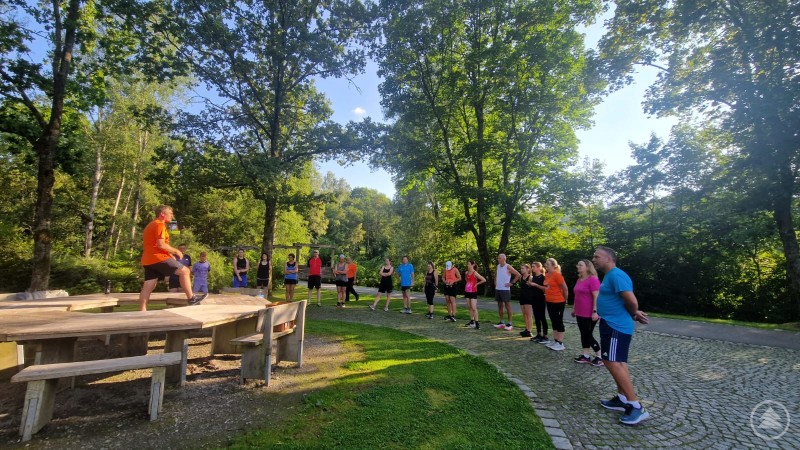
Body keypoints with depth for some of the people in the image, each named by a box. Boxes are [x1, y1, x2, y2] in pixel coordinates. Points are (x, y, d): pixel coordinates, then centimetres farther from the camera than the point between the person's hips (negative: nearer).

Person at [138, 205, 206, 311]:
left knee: (148, 286, 6)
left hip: (148, 260, 10)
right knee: (185, 271, -4)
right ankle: (191, 298, -2)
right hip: (158, 258, -10)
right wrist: (176, 251, -7)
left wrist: (170, 254, 22)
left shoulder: (150, 225, 24)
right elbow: (161, 245, -20)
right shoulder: (160, 225, -10)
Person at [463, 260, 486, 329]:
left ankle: (477, 323, -4)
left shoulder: (475, 273, -12)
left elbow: (484, 280, -17)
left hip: (473, 292, -7)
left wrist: (477, 284, -9)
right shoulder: (466, 273, 6)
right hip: (467, 292, 7)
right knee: (469, 307, 11)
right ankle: (472, 322, 19)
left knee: (474, 308, -10)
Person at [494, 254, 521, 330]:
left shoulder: (508, 267, -11)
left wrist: (511, 283, -13)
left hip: (505, 289, -7)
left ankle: (510, 323, 6)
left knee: (507, 305, -1)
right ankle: (501, 322, 19)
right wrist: (495, 282, 14)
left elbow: (518, 275, -12)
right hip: (497, 289, 7)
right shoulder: (498, 266, 10)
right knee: (500, 305, 11)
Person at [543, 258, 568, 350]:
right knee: (553, 322, 14)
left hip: (558, 302, -8)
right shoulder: (546, 275, 7)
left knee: (559, 322, 0)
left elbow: (565, 288, -13)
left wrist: (565, 299, -2)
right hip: (549, 302, 8)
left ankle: (560, 343, 8)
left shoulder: (557, 275, -17)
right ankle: (555, 341, 24)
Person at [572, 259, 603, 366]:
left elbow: (596, 297, -19)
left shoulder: (593, 279, -15)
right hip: (580, 313, 8)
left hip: (589, 314, -8)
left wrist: (595, 311, -23)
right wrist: (574, 308, 20)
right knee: (583, 334, 12)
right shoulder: (579, 280, 11)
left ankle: (599, 357, 15)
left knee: (588, 335, 0)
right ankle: (586, 356, 21)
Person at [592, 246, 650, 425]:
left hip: (616, 327, -11)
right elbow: (629, 302, 24)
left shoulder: (616, 275, -18)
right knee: (619, 363, 15)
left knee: (613, 363, -12)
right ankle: (622, 399, 25)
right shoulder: (610, 276, 14)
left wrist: (633, 315, -6)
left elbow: (631, 301, -25)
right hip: (612, 325, 11)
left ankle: (636, 407, -6)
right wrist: (635, 314, 9)